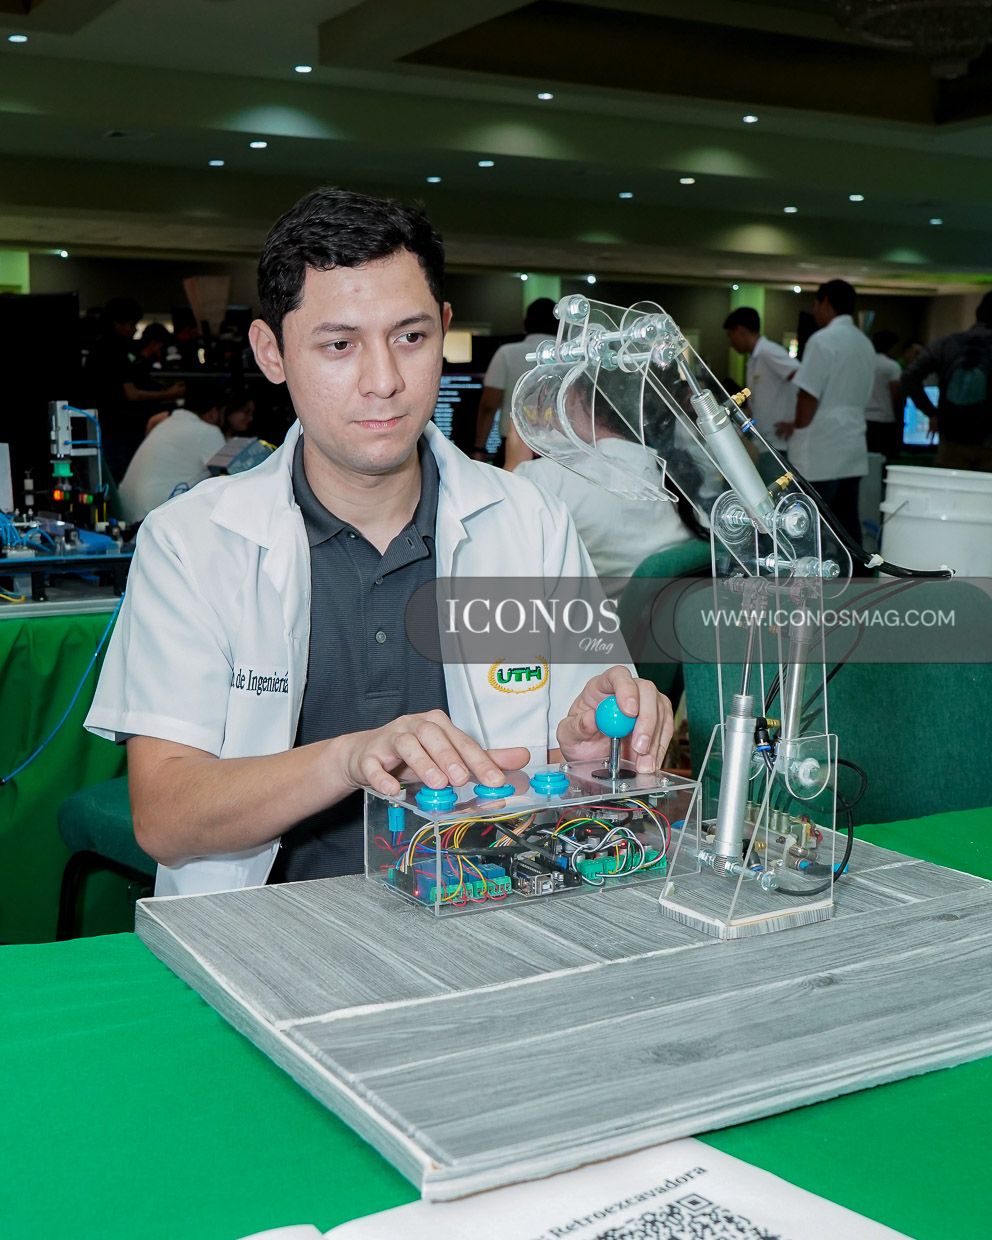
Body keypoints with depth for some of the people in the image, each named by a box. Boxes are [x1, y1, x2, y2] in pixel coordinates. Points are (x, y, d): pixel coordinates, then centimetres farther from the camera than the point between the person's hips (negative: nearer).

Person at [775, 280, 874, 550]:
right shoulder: (865, 344, 15)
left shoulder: (823, 340, -11)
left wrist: (797, 427, 6)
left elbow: (808, 395, -13)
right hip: (853, 449, 8)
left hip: (820, 451, -8)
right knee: (847, 524, 9)